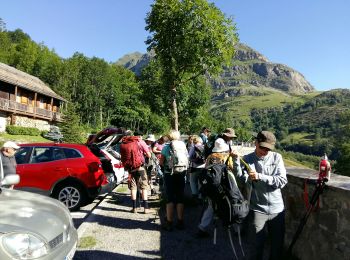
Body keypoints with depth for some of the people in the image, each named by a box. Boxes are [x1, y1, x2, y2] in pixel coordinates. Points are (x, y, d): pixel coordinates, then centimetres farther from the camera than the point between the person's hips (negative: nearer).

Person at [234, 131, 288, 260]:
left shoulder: (277, 157, -3)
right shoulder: (247, 159, -5)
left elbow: (282, 181, -12)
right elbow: (245, 180, -18)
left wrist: (260, 177, -21)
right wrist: (236, 160, -28)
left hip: (277, 209, 2)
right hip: (258, 209, -1)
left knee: (278, 243, 16)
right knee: (258, 244, 8)